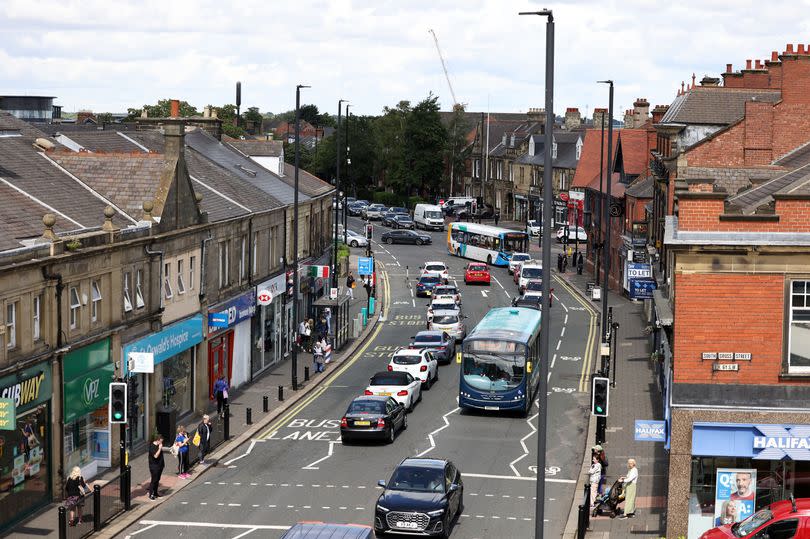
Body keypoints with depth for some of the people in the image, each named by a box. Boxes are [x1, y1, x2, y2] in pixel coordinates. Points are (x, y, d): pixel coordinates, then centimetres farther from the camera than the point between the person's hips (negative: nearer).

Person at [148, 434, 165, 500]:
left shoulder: (158, 446, 8)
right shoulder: (152, 447, -20)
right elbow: (156, 456, -28)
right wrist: (160, 448, -27)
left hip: (159, 466, 9)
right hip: (154, 466, -9)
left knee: (157, 480, 15)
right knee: (154, 480, -5)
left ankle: (155, 492, 26)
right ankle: (151, 494, 2)